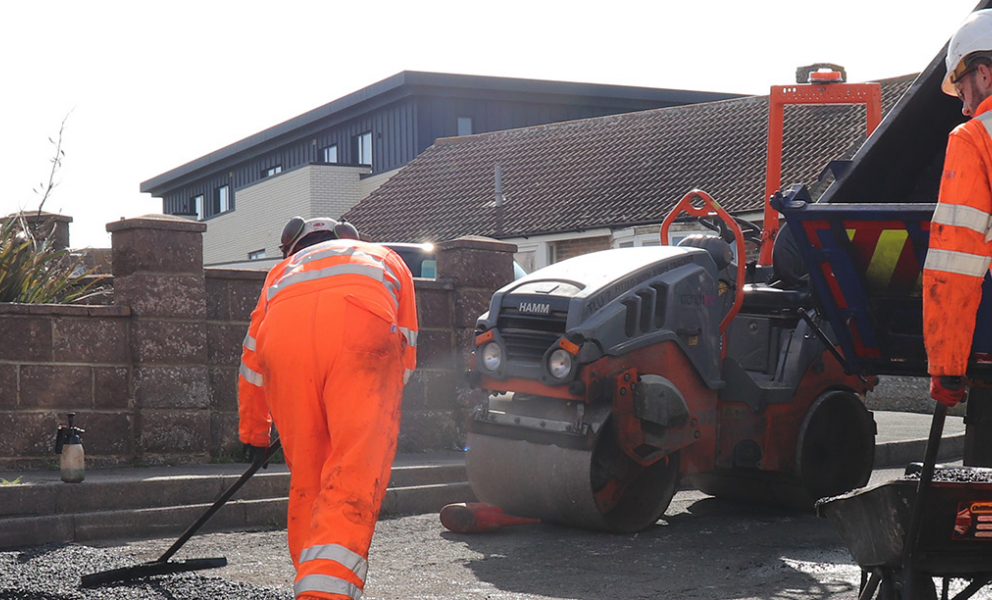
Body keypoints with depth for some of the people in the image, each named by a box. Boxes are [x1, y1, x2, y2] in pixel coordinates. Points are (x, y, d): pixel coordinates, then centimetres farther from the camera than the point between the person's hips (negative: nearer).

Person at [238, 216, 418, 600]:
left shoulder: (283, 270, 43)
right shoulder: (386, 259, 42)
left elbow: (251, 363, 44)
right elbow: (405, 354, 37)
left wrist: (254, 434, 55)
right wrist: (378, 406, 50)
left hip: (283, 329, 2)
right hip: (364, 325, -2)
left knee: (307, 477, 13)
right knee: (355, 472, -10)